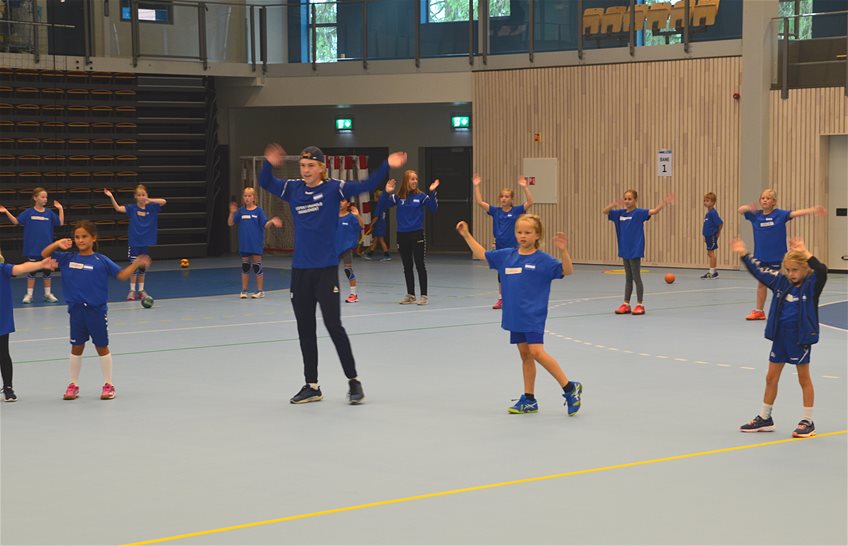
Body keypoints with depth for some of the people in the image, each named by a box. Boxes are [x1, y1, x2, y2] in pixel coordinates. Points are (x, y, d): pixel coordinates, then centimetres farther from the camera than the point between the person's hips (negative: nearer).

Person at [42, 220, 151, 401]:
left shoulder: (101, 261, -4)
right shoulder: (68, 258, 2)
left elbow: (121, 275, -4)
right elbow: (45, 255, 2)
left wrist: (136, 264, -18)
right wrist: (57, 244, -15)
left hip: (96, 310, -2)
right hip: (77, 309, 2)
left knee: (102, 347, 7)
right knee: (77, 347, 10)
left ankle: (108, 385, 17)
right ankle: (73, 385, 22)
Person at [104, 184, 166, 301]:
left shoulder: (151, 207, 0)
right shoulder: (132, 208, -4)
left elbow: (163, 201, -13)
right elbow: (118, 208, -16)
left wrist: (149, 200, -24)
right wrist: (111, 197, -31)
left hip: (146, 242, 2)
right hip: (134, 242, -2)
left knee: (143, 267, 10)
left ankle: (141, 290, 20)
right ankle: (132, 291, 8)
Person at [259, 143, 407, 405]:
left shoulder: (333, 188, -5)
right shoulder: (293, 189, 6)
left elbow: (365, 185, -11)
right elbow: (266, 183, 10)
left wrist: (387, 166, -24)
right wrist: (269, 164, -10)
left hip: (326, 269, -5)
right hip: (300, 270, 5)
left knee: (333, 325, -6)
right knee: (305, 329, 9)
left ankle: (353, 381, 6)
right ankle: (312, 386, 18)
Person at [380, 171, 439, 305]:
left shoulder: (421, 196, -4)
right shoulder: (398, 197, 2)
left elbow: (433, 208, -13)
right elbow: (385, 205, -4)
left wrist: (432, 192, -24)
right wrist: (386, 193, -18)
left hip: (417, 235, -3)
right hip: (402, 235, 3)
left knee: (420, 265, -1)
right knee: (407, 267, 11)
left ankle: (424, 295, 5)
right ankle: (410, 295, 22)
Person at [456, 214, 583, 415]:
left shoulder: (543, 260, -8)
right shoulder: (506, 256, 7)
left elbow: (567, 270, -16)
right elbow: (481, 254, 19)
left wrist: (563, 250, -31)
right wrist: (466, 235, 15)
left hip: (533, 316, -6)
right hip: (514, 316, 6)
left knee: (536, 352, -16)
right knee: (525, 355, 11)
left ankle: (570, 388, -6)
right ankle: (529, 400, 18)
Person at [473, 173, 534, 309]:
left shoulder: (516, 211, -4)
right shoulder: (495, 211, 3)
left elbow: (530, 202, -17)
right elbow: (479, 201, -2)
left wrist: (525, 187, -27)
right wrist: (477, 186, -10)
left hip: (512, 247, -3)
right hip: (499, 247, 3)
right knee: (500, 275, 10)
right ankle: (501, 299, 19)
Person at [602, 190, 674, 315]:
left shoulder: (639, 213, -10)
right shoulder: (620, 213, 6)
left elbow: (654, 211, -22)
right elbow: (604, 211, 10)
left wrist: (664, 202, -37)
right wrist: (614, 204, -7)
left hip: (635, 251, -6)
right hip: (624, 250, 6)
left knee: (636, 277, 0)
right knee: (628, 278, 13)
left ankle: (639, 305, 6)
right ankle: (626, 304, 17)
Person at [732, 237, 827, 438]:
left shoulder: (811, 284, -12)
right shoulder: (781, 281, 2)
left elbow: (821, 271, -32)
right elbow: (759, 270, 10)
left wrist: (805, 253, -36)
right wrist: (744, 254, 6)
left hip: (801, 338, -6)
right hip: (780, 336, 6)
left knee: (804, 378, 6)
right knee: (771, 378, 13)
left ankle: (808, 422, 15)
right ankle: (764, 418, 26)